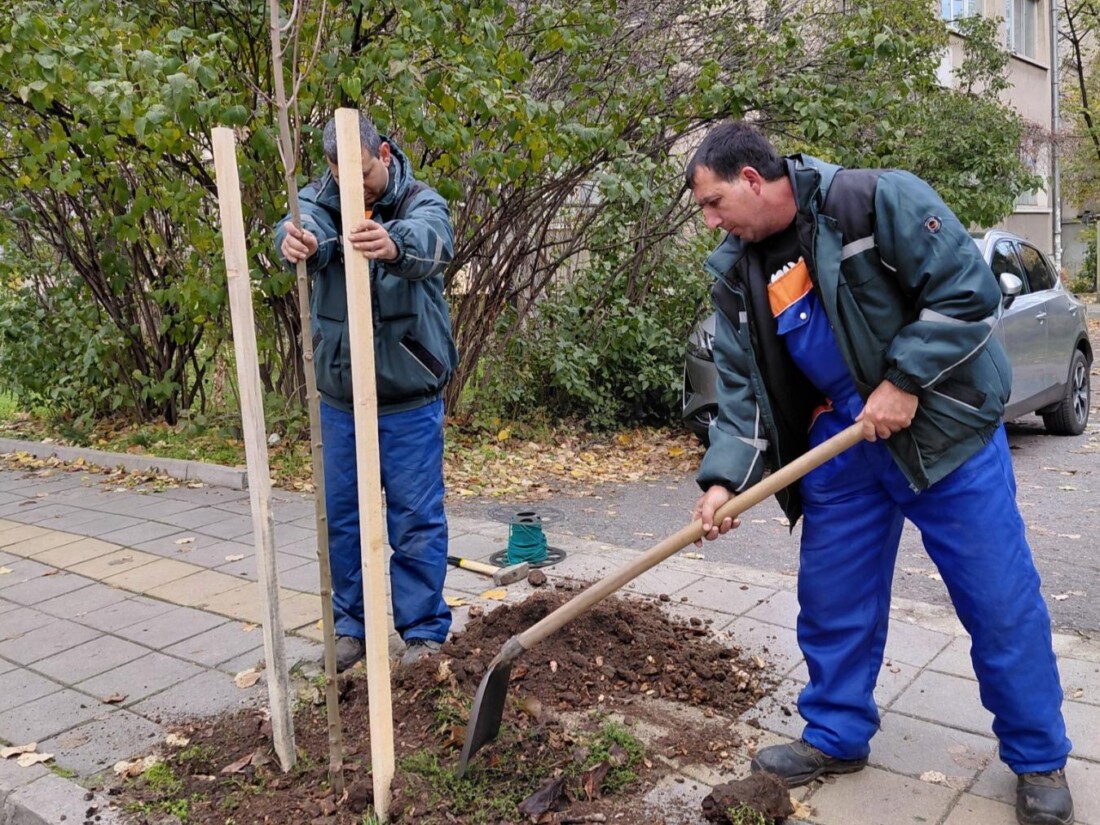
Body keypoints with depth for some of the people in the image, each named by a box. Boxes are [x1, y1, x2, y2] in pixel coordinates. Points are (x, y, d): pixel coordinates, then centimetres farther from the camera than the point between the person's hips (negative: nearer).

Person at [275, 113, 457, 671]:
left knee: (417, 519, 4)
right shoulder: (319, 201, -2)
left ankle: (424, 631, 20)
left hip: (410, 401, -3)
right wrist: (296, 241, -51)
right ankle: (350, 626, 28)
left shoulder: (421, 203, -10)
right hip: (339, 399, 4)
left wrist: (394, 244, -59)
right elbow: (301, 228, -26)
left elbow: (433, 242, -34)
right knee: (341, 517, 12)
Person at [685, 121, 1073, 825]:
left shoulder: (876, 200, -15)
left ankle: (1039, 760, 23)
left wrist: (904, 382, -21)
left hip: (944, 426, -5)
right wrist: (725, 478, -10)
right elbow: (742, 387, 2)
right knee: (831, 596, 10)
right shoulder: (737, 272, 2)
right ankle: (836, 737, 30)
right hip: (838, 445, 5)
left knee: (1001, 600, 3)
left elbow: (970, 289, -17)